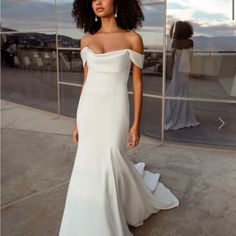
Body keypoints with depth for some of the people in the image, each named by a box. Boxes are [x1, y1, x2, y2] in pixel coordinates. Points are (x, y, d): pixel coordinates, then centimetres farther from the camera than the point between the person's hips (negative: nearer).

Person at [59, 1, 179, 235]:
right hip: (89, 110, 4)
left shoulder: (133, 39, -4)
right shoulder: (86, 40, 7)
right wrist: (78, 121, 10)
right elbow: (87, 81, 11)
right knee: (89, 168, 10)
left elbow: (137, 83, -2)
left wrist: (136, 124, -5)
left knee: (109, 167, 0)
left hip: (114, 110, -4)